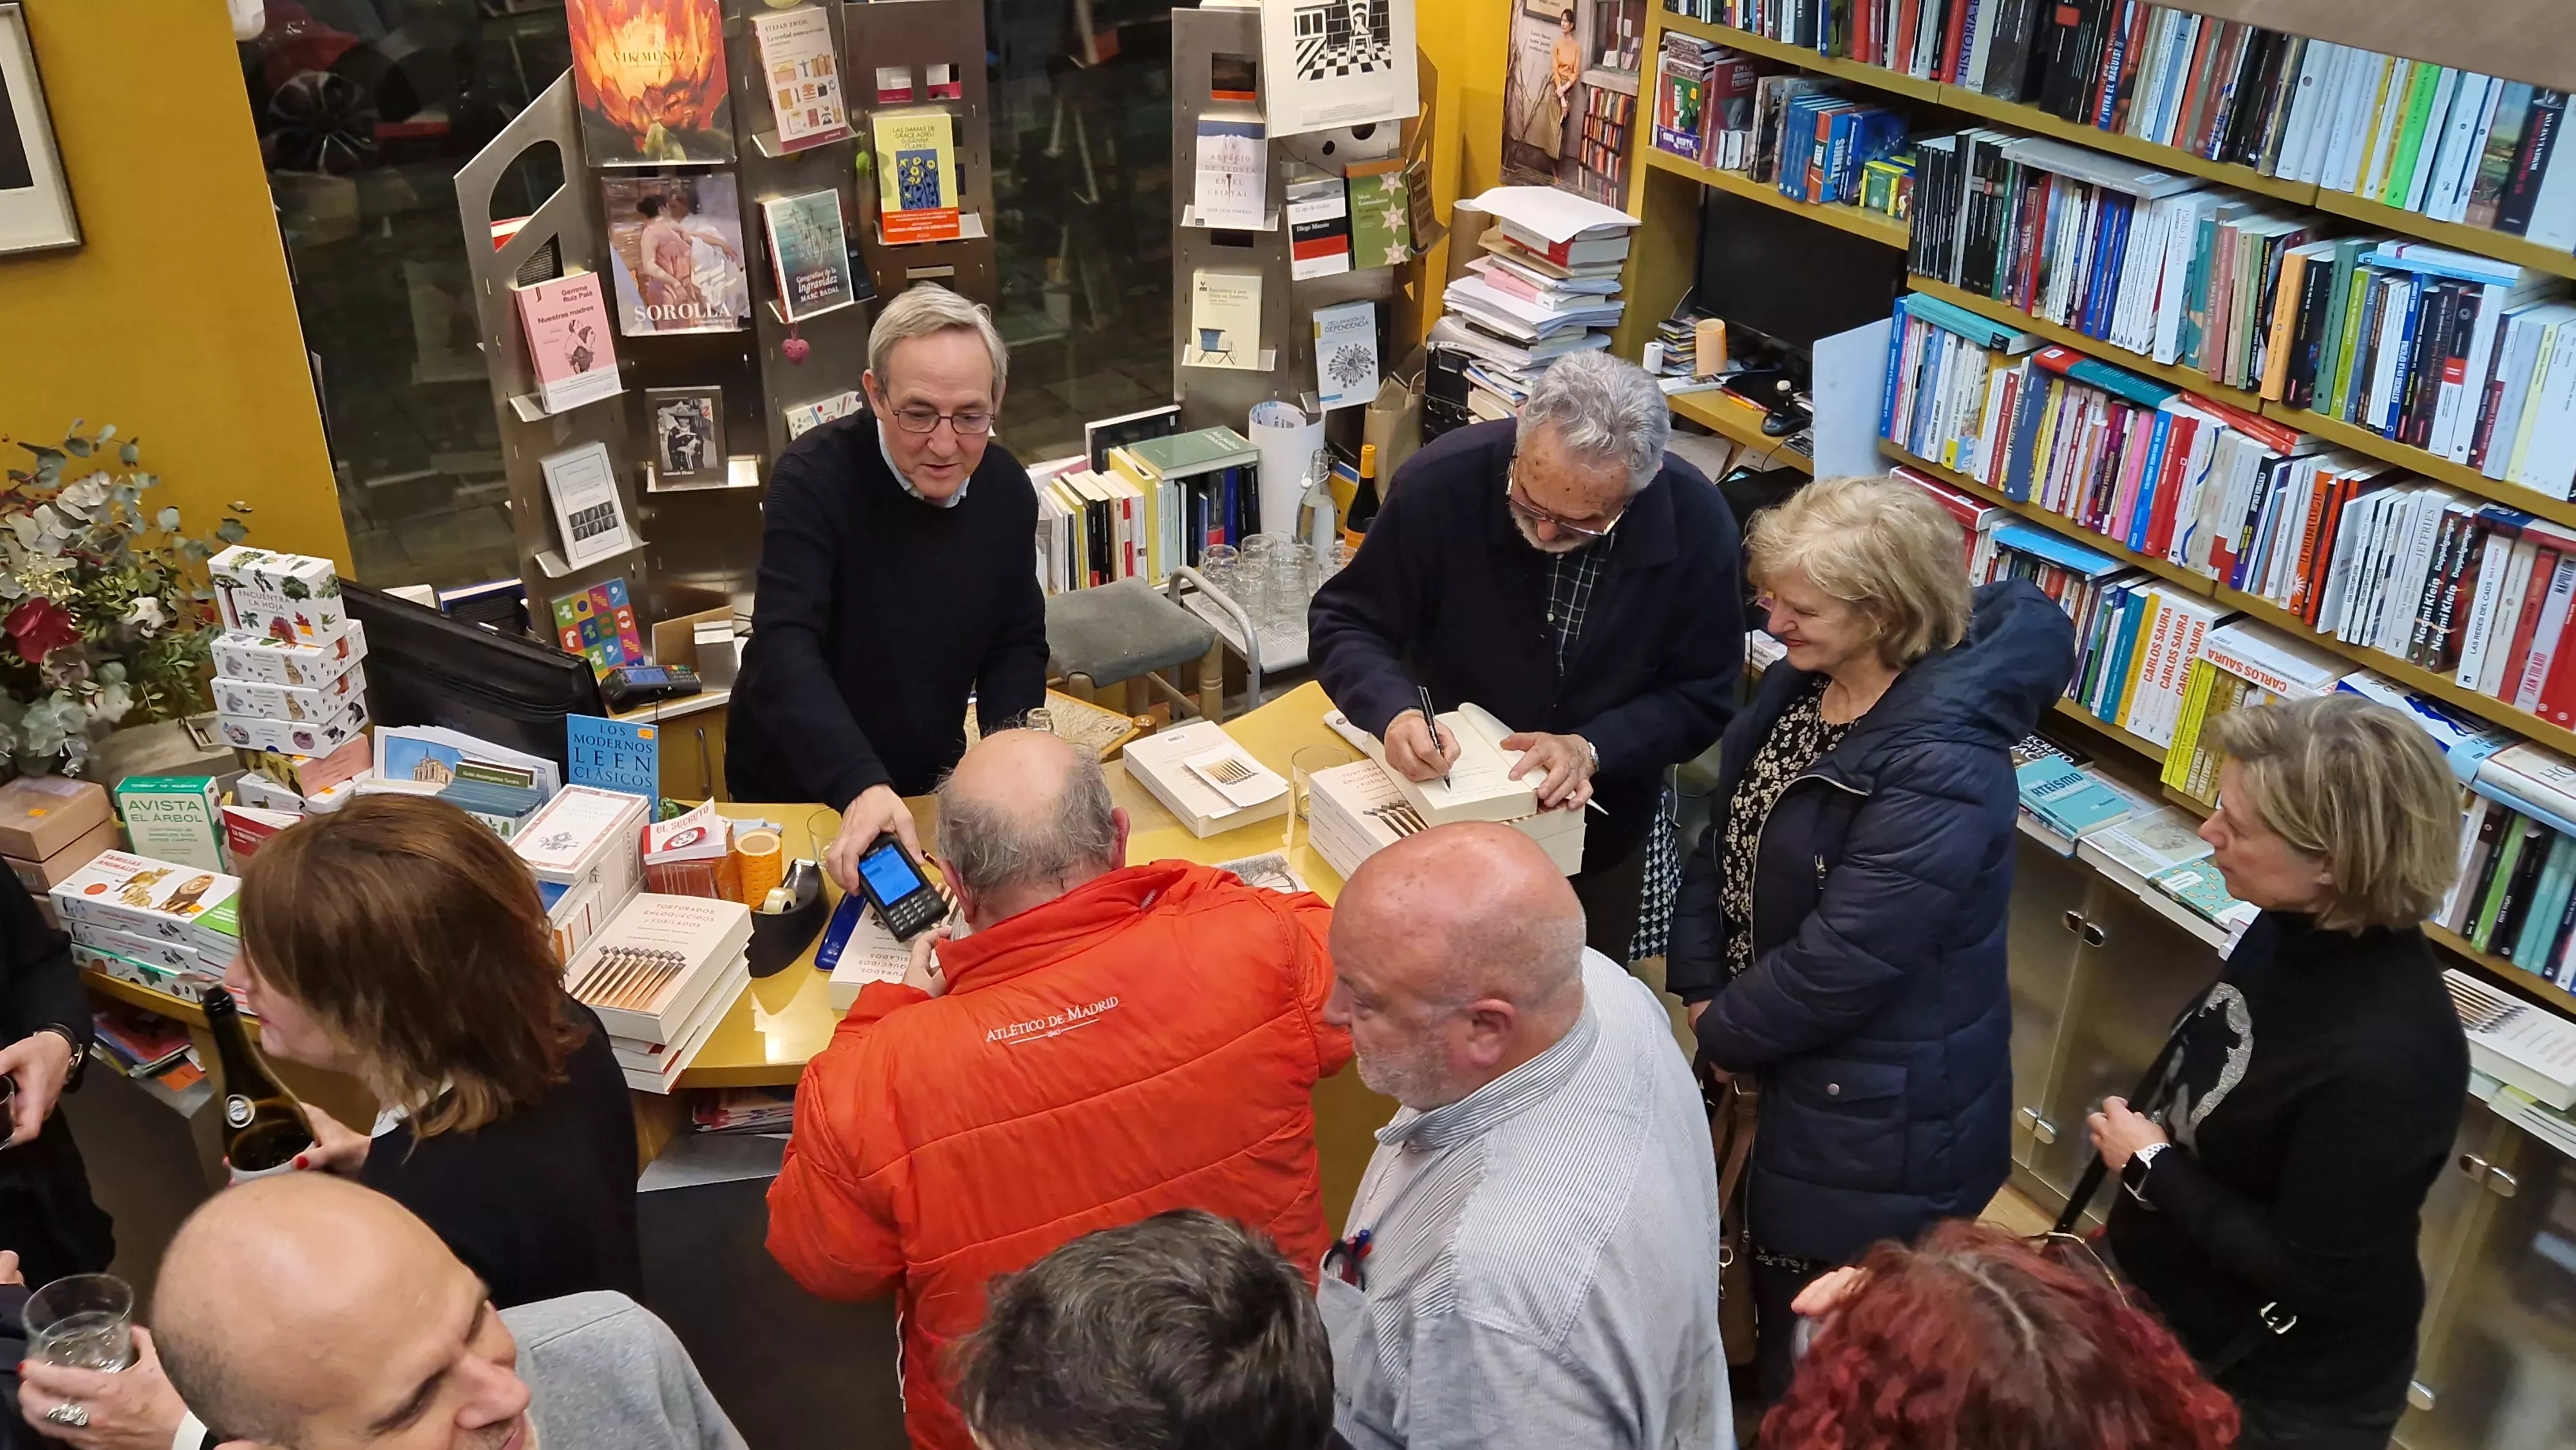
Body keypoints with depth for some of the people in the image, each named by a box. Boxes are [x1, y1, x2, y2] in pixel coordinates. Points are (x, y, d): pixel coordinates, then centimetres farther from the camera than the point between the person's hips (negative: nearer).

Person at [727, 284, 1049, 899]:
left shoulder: (1007, 489, -5)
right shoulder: (813, 478, -22)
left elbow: (1018, 644, 2)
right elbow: (786, 650, -31)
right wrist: (861, 787, -46)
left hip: (931, 779, 4)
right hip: (795, 789, -4)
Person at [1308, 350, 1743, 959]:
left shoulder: (1696, 525, -21)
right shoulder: (1443, 482, -26)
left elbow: (1700, 698, -12)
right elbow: (1344, 621, -14)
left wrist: (1592, 748, -28)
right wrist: (1393, 711, -34)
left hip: (1600, 836, 1)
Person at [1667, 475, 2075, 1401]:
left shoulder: (1942, 770, -31)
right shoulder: (1805, 680, -3)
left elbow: (1845, 958, -28)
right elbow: (1728, 830, 4)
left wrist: (1725, 1033, -13)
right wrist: (1702, 988, -5)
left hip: (1876, 1108, -8)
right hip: (1777, 1055, 8)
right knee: (1770, 1280, 28)